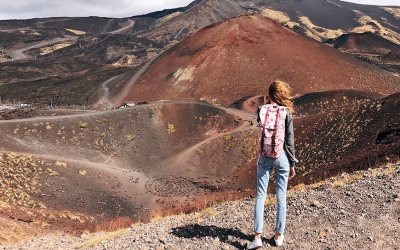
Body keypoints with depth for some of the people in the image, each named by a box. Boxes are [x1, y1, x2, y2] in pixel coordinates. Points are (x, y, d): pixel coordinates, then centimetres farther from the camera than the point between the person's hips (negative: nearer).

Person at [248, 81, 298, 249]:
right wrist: (292, 164, 2)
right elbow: (289, 141, -6)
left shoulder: (261, 110, -5)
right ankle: (279, 235, 21)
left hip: (265, 157, 1)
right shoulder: (286, 112, -9)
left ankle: (257, 236, 4)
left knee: (260, 195, 7)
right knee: (281, 197, 10)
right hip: (281, 157, -1)